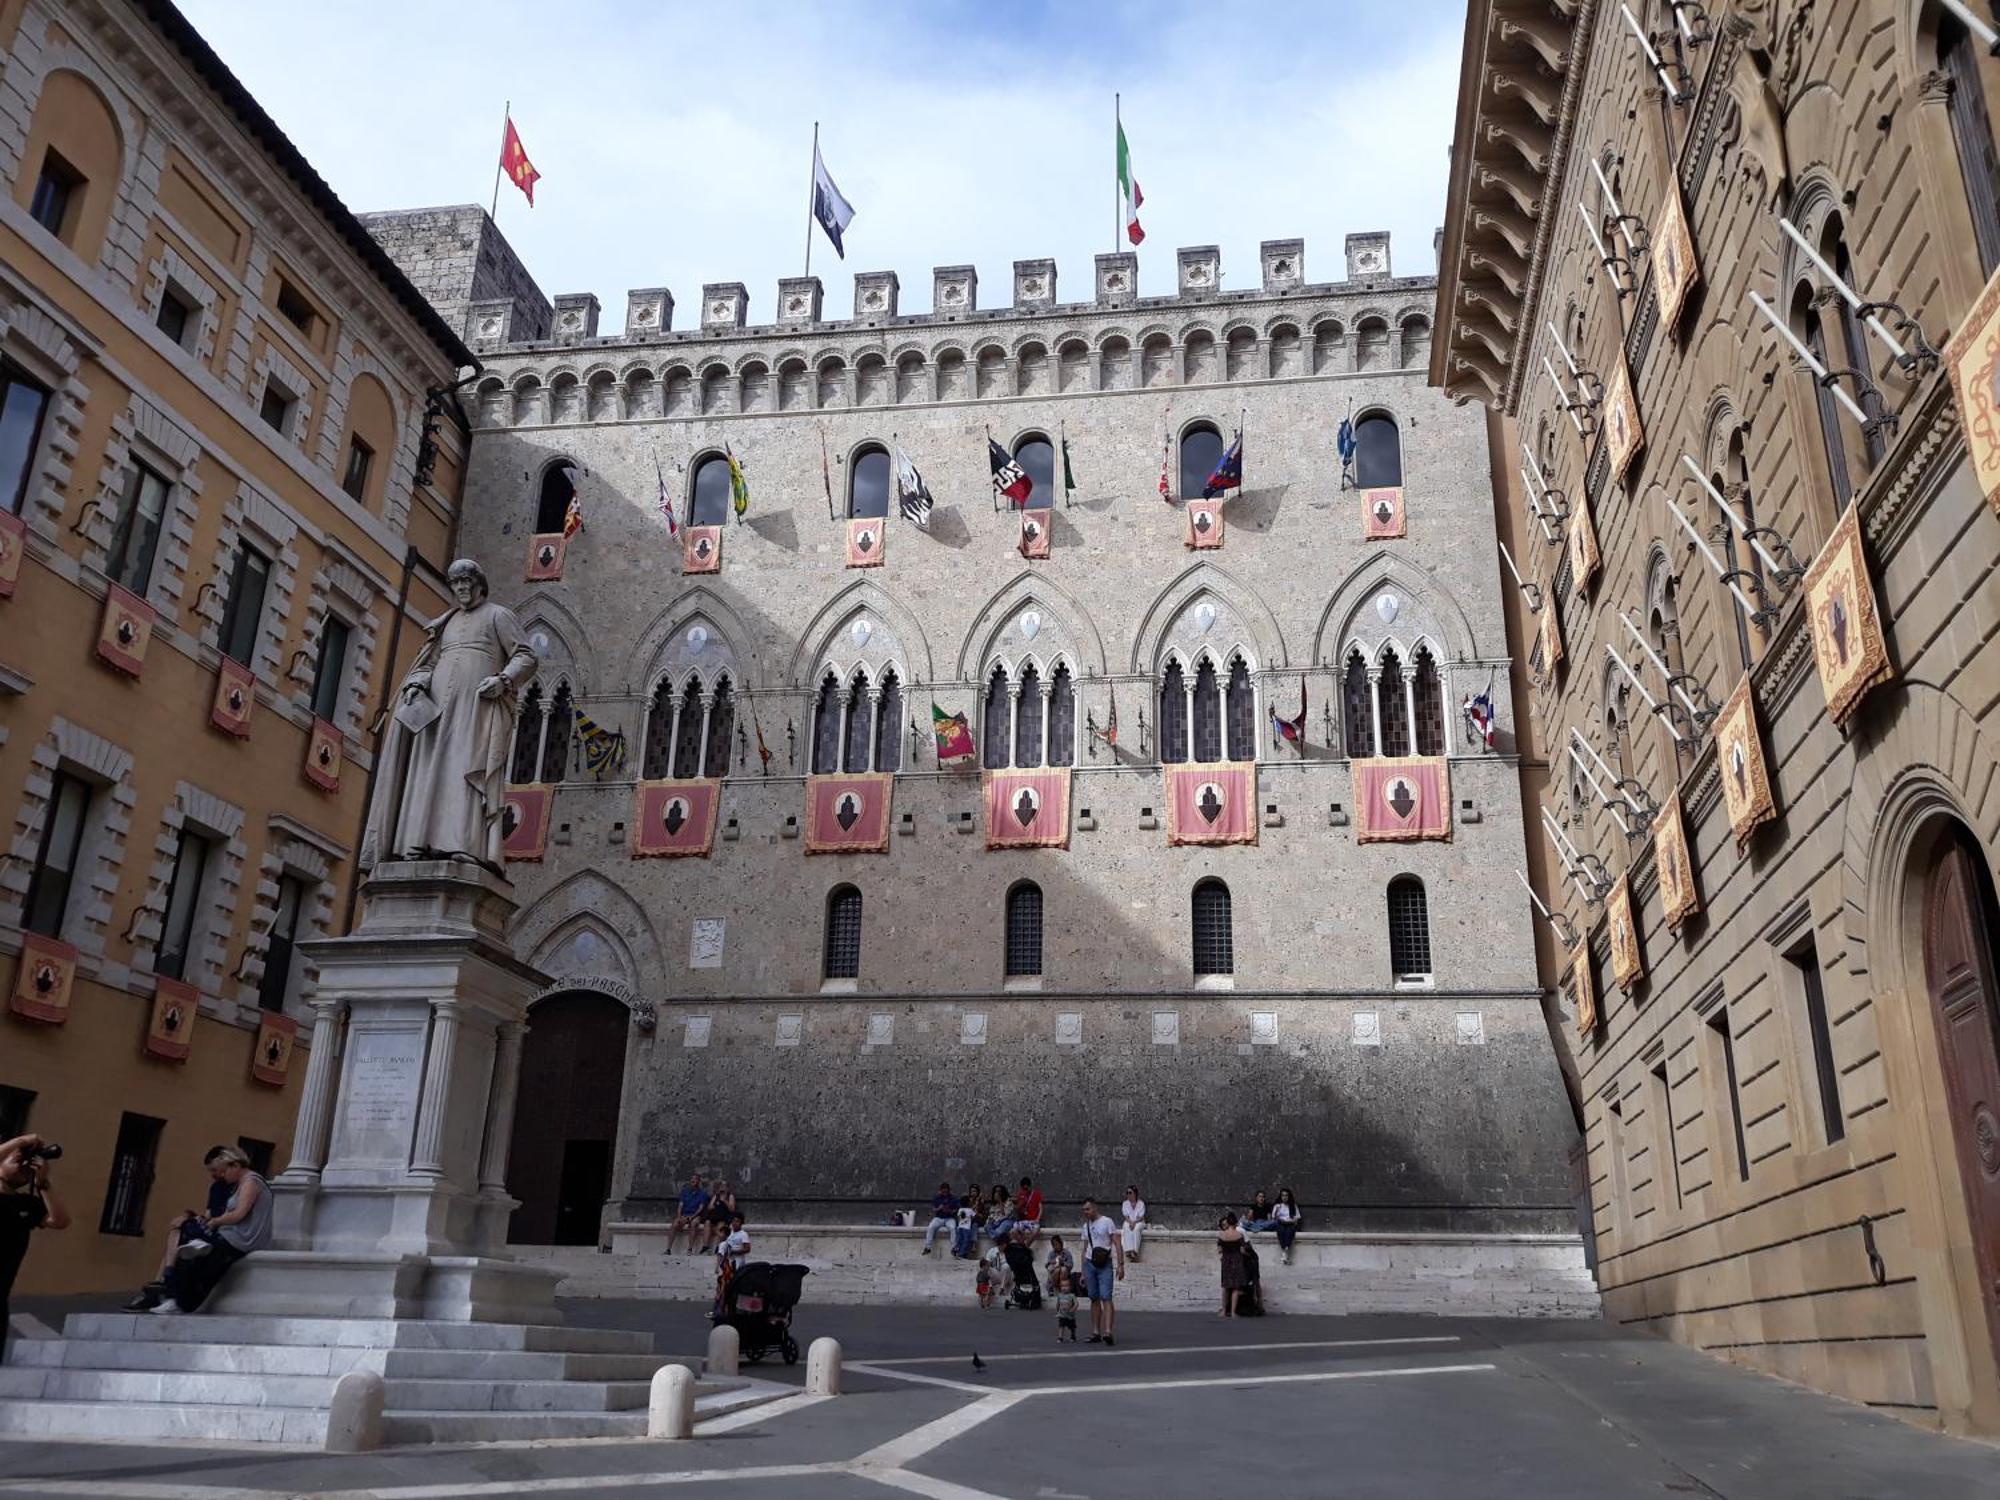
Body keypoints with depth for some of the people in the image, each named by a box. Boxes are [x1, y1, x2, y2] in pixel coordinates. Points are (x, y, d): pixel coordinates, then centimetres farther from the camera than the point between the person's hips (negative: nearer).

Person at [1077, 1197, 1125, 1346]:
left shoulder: (1107, 1222, -3)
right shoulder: (1086, 1226, 14)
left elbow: (1118, 1244, -7)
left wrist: (1120, 1265, -15)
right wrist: (1083, 1273, 15)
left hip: (1105, 1265, -6)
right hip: (1089, 1264, 6)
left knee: (1106, 1298, -13)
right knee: (1094, 1299, 7)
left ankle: (1108, 1332, -21)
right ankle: (1096, 1333, 10)